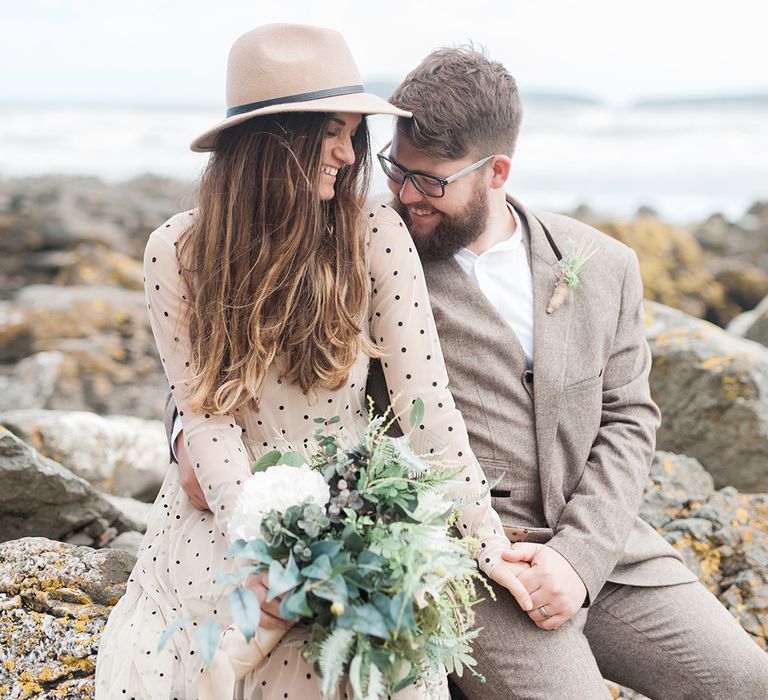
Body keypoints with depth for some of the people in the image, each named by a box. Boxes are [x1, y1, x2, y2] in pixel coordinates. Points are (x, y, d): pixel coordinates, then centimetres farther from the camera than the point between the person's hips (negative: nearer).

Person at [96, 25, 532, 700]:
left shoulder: (375, 236, -11)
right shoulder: (176, 253, -8)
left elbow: (426, 397, -10)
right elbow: (204, 412, -9)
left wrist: (485, 536, -11)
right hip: (219, 514, 1)